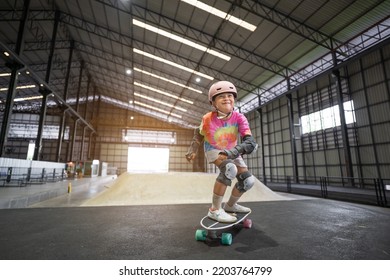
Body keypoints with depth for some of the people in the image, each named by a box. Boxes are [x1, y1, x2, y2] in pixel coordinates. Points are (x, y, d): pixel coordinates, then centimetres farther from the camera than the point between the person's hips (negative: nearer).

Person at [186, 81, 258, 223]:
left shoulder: (239, 118, -23)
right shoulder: (208, 118, -23)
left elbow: (250, 142, -33)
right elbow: (199, 134, -3)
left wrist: (235, 151, -50)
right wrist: (192, 150, -9)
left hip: (232, 151, 4)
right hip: (213, 150, -4)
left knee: (248, 180, -1)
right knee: (229, 168, -34)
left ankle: (230, 205, 27)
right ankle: (215, 210, -19)